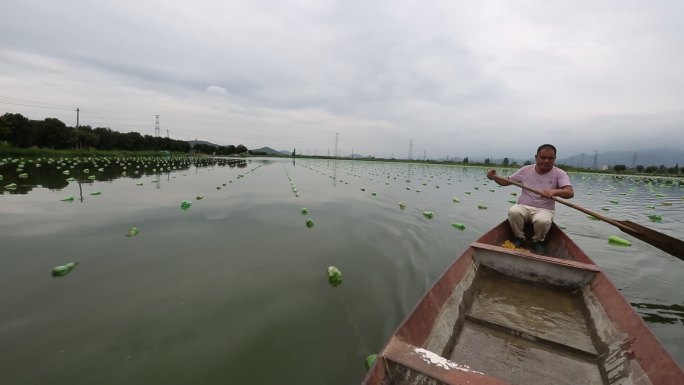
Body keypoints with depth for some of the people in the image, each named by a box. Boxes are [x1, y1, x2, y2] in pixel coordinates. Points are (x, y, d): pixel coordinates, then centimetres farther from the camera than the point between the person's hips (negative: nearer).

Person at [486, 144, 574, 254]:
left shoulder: (559, 174, -2)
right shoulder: (526, 170, 5)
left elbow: (570, 192, -17)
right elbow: (506, 182, 10)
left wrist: (554, 191, -39)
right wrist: (494, 177, -11)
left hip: (544, 210, -1)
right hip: (523, 207, 2)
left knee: (542, 221, -36)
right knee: (513, 212, -33)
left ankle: (538, 241, 0)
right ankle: (519, 238, -4)